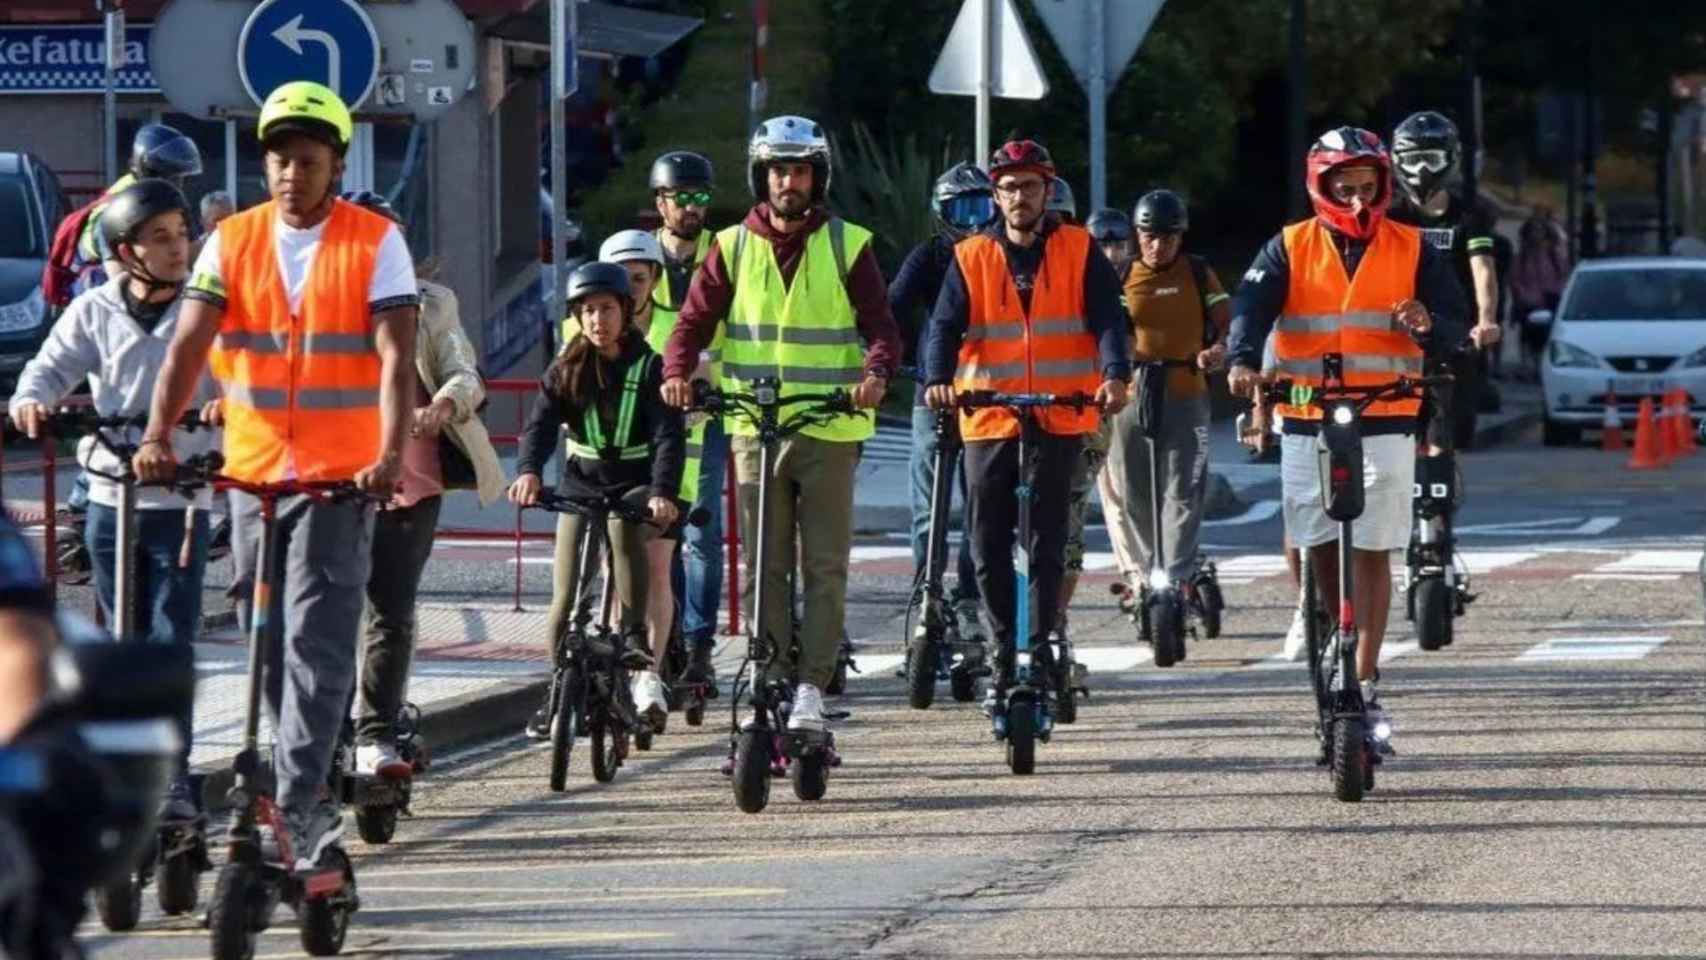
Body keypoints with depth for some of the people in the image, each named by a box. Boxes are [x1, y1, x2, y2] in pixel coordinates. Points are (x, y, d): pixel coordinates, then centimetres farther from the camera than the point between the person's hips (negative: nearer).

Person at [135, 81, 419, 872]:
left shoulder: (376, 244, -3)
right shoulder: (232, 242, 5)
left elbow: (395, 358, -12)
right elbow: (189, 345, -4)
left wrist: (390, 456, -27)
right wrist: (158, 435, -19)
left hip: (340, 478, -4)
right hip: (252, 472, 4)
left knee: (316, 643, -14)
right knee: (270, 649, 11)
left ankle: (295, 810, -18)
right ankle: (312, 802, 23)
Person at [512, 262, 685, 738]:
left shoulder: (649, 367, -7)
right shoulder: (567, 369, 1)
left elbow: (669, 435, -18)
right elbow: (540, 424, -13)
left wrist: (663, 493, -36)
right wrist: (528, 472, -35)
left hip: (636, 485, -3)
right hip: (581, 485, 3)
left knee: (623, 526, -38)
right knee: (565, 596, -3)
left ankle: (634, 634, -29)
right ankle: (556, 693, 9)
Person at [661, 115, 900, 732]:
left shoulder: (847, 246, 3)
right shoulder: (733, 247, 8)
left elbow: (880, 326, -2)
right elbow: (695, 321, 5)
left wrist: (876, 372, -23)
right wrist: (677, 371, -15)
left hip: (829, 431, -2)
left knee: (825, 564, -4)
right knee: (764, 566, 3)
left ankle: (812, 683, -3)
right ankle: (771, 678, 6)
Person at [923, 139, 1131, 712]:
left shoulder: (1079, 252, 6)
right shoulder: (971, 258, 9)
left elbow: (1106, 319, -4)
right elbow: (945, 326, -1)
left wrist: (1115, 375, -23)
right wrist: (938, 379, -21)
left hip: (1060, 422, -2)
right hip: (988, 422, 2)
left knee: (1047, 545, -8)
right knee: (988, 548, 4)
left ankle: (1038, 653, -5)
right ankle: (1005, 659, 16)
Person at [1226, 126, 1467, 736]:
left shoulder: (1411, 250, 7)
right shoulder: (1290, 250, 5)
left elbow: (1455, 324, 5)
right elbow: (1252, 305, -10)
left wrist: (1427, 326, -19)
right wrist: (1242, 359, -30)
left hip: (1385, 424, -1)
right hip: (1307, 423, 1)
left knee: (1372, 551, -5)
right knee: (1319, 546, 3)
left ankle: (1365, 680, -2)